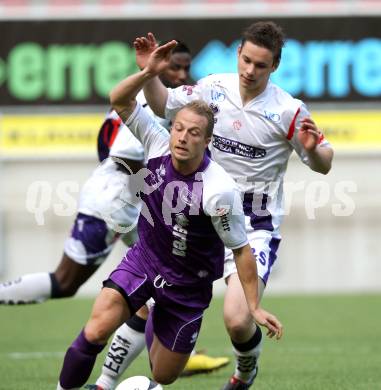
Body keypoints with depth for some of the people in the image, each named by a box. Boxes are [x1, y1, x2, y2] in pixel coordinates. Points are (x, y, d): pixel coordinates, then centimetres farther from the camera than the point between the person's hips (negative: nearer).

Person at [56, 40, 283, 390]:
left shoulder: (220, 190, -28)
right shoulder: (157, 145, -16)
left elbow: (241, 249, -18)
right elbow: (119, 100, -15)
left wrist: (255, 308, -17)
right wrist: (148, 72, -32)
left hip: (187, 284, -2)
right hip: (144, 259, 2)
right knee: (95, 332, -24)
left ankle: (154, 322, 49)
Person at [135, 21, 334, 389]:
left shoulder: (289, 111, -13)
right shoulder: (213, 87, -2)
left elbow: (322, 165, -3)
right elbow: (163, 105, 14)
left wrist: (313, 148, -26)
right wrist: (149, 72, -4)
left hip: (256, 228, -4)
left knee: (237, 321, -18)